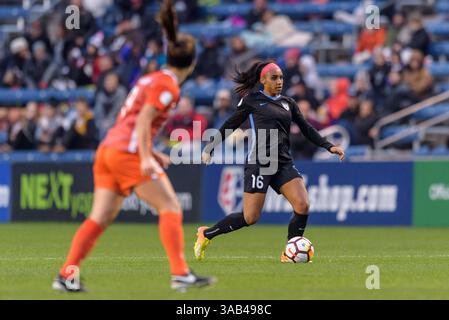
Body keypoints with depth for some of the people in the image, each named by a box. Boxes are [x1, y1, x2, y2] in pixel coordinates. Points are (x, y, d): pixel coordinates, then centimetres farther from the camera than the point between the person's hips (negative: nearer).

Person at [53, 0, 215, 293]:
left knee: (100, 218, 5)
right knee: (171, 208, -5)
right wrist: (146, 158, -23)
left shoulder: (151, 79, 22)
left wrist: (151, 153, 24)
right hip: (128, 152, -9)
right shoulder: (167, 85, -5)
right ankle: (181, 274, -12)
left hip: (108, 148, 9)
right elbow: (143, 120, -17)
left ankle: (67, 275, -2)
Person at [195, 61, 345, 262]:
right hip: (259, 163, -5)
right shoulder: (251, 101, 2)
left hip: (284, 163, 5)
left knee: (303, 206, -14)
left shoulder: (288, 103, 15)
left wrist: (329, 147, 9)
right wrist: (210, 149, 3)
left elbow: (307, 129, 19)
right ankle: (206, 234, 11)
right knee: (250, 218, -8)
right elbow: (229, 126, 6)